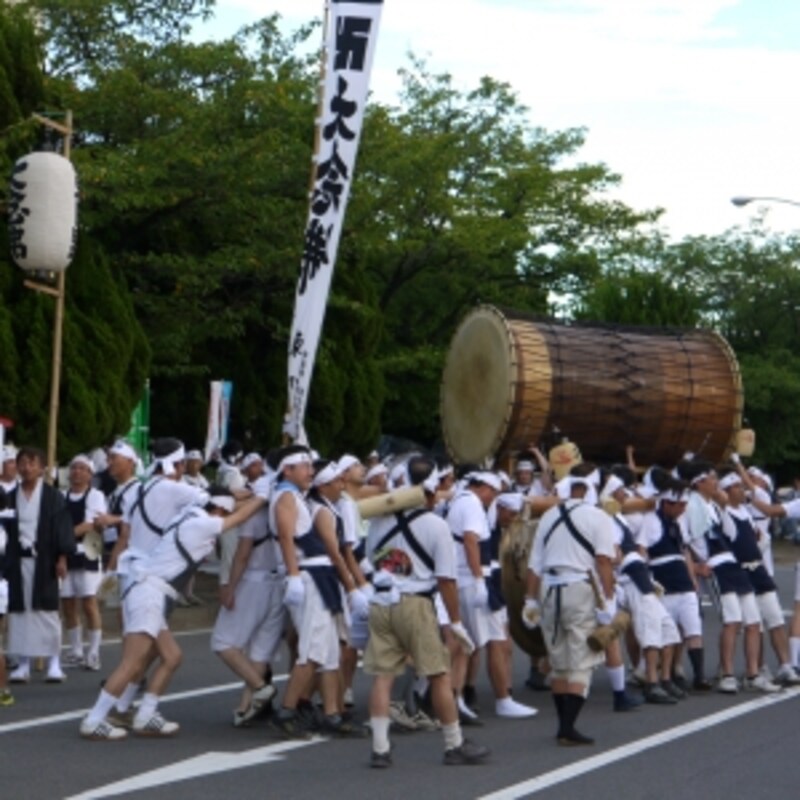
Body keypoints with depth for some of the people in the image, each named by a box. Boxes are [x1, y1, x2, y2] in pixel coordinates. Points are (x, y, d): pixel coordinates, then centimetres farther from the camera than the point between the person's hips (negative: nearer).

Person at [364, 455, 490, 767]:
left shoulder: (380, 519, 6)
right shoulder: (436, 525, -6)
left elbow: (371, 557, 16)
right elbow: (446, 579, -7)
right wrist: (456, 621, -1)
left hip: (381, 603, 4)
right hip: (414, 604, -4)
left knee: (382, 676, 4)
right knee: (440, 676, 6)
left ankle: (380, 749, 2)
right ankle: (455, 745, 14)